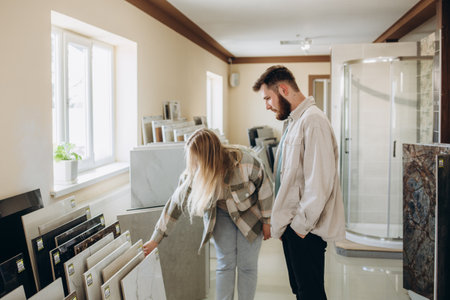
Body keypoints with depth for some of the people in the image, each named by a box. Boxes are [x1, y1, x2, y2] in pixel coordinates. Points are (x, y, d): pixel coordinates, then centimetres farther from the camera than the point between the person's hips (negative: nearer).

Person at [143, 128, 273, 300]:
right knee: (225, 264, -2)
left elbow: (264, 188, -16)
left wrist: (266, 221, -7)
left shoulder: (244, 162, -32)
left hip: (250, 214, -2)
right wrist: (155, 239, -10)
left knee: (247, 265, 1)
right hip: (221, 214, 2)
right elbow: (176, 203, -13)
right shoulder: (193, 173, -22)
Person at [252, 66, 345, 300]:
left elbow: (319, 183, -23)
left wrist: (301, 224, -16)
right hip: (292, 226, 10)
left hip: (306, 229, -10)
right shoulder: (294, 121, 15)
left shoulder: (313, 121, -18)